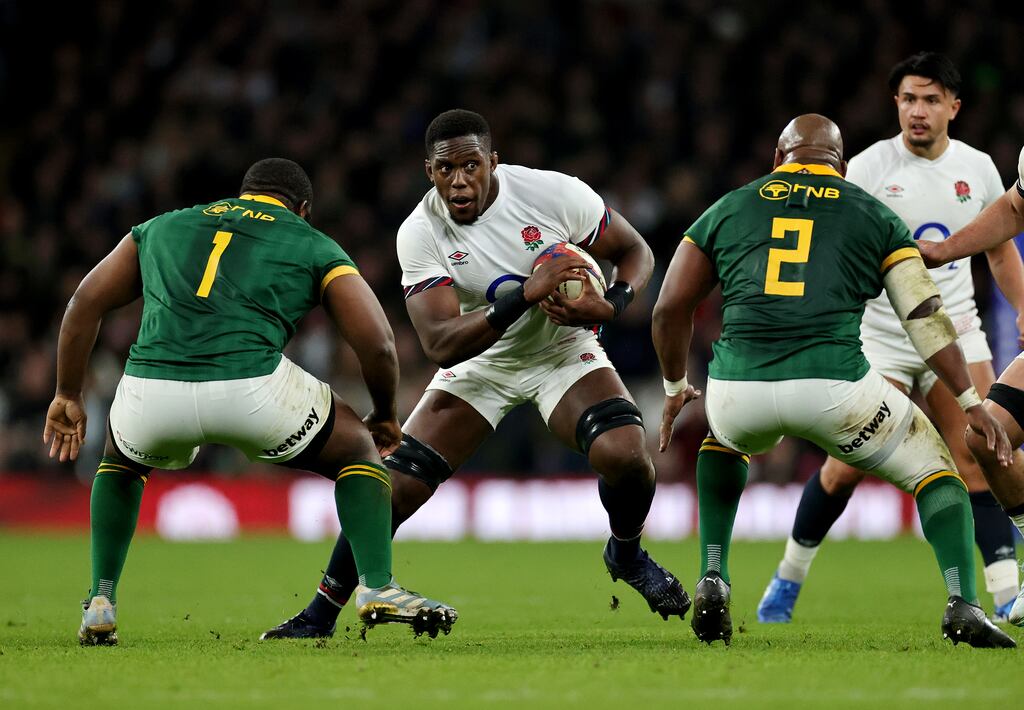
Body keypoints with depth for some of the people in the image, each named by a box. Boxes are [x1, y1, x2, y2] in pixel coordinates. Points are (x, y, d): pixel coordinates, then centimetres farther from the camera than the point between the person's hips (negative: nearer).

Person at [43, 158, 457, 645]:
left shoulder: (161, 226, 30)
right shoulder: (314, 247, 21)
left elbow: (86, 302, 26)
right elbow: (377, 344, 12)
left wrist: (68, 396, 33)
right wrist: (384, 417, 29)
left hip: (150, 390, 3)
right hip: (250, 388, -3)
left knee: (121, 462, 38)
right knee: (359, 452, 23)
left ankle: (100, 603, 26)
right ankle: (377, 587, 6)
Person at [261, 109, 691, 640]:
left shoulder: (553, 194, -22)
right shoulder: (420, 234, -22)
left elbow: (635, 252, -6)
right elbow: (440, 346, -30)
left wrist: (608, 307, -27)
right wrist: (526, 294, -41)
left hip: (563, 351, 0)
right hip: (479, 361, 0)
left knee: (624, 456, -25)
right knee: (395, 487, -11)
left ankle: (627, 555, 9)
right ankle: (320, 615, 5)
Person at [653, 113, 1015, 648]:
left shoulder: (728, 209, 21)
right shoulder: (875, 217, 18)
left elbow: (671, 308, 20)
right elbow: (925, 315, 10)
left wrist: (675, 387, 35)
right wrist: (970, 401, 15)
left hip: (739, 385, 2)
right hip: (833, 386, -2)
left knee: (725, 442, 39)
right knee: (935, 470, 19)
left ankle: (713, 580, 23)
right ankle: (963, 606, -2)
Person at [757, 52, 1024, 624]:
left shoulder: (978, 168, 5)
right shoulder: (870, 168, -7)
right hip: (880, 336, -2)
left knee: (977, 457, -13)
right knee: (845, 468, -5)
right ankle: (789, 579, 16)